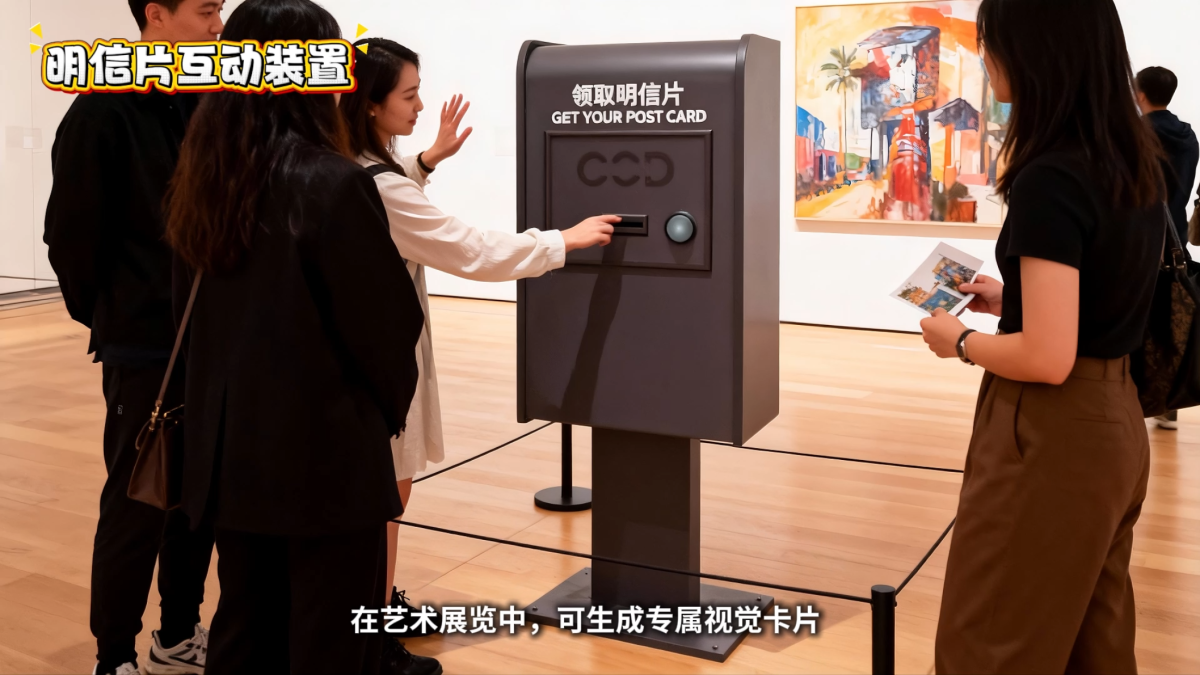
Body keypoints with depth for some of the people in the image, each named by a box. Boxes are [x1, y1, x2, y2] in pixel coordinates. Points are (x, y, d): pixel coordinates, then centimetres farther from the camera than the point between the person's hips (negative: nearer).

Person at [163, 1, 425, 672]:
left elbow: (193, 311, 10)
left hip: (229, 451, 7)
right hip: (326, 454, -6)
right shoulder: (334, 182, -17)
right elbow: (388, 321, -13)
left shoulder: (201, 183, 3)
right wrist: (390, 408, 6)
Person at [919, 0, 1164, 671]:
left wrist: (960, 342, -9)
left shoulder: (1050, 178, -23)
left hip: (1053, 434, -9)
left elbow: (1047, 358, -25)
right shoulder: (1136, 162, 4)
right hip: (1115, 421, 9)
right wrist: (1012, 298, 14)